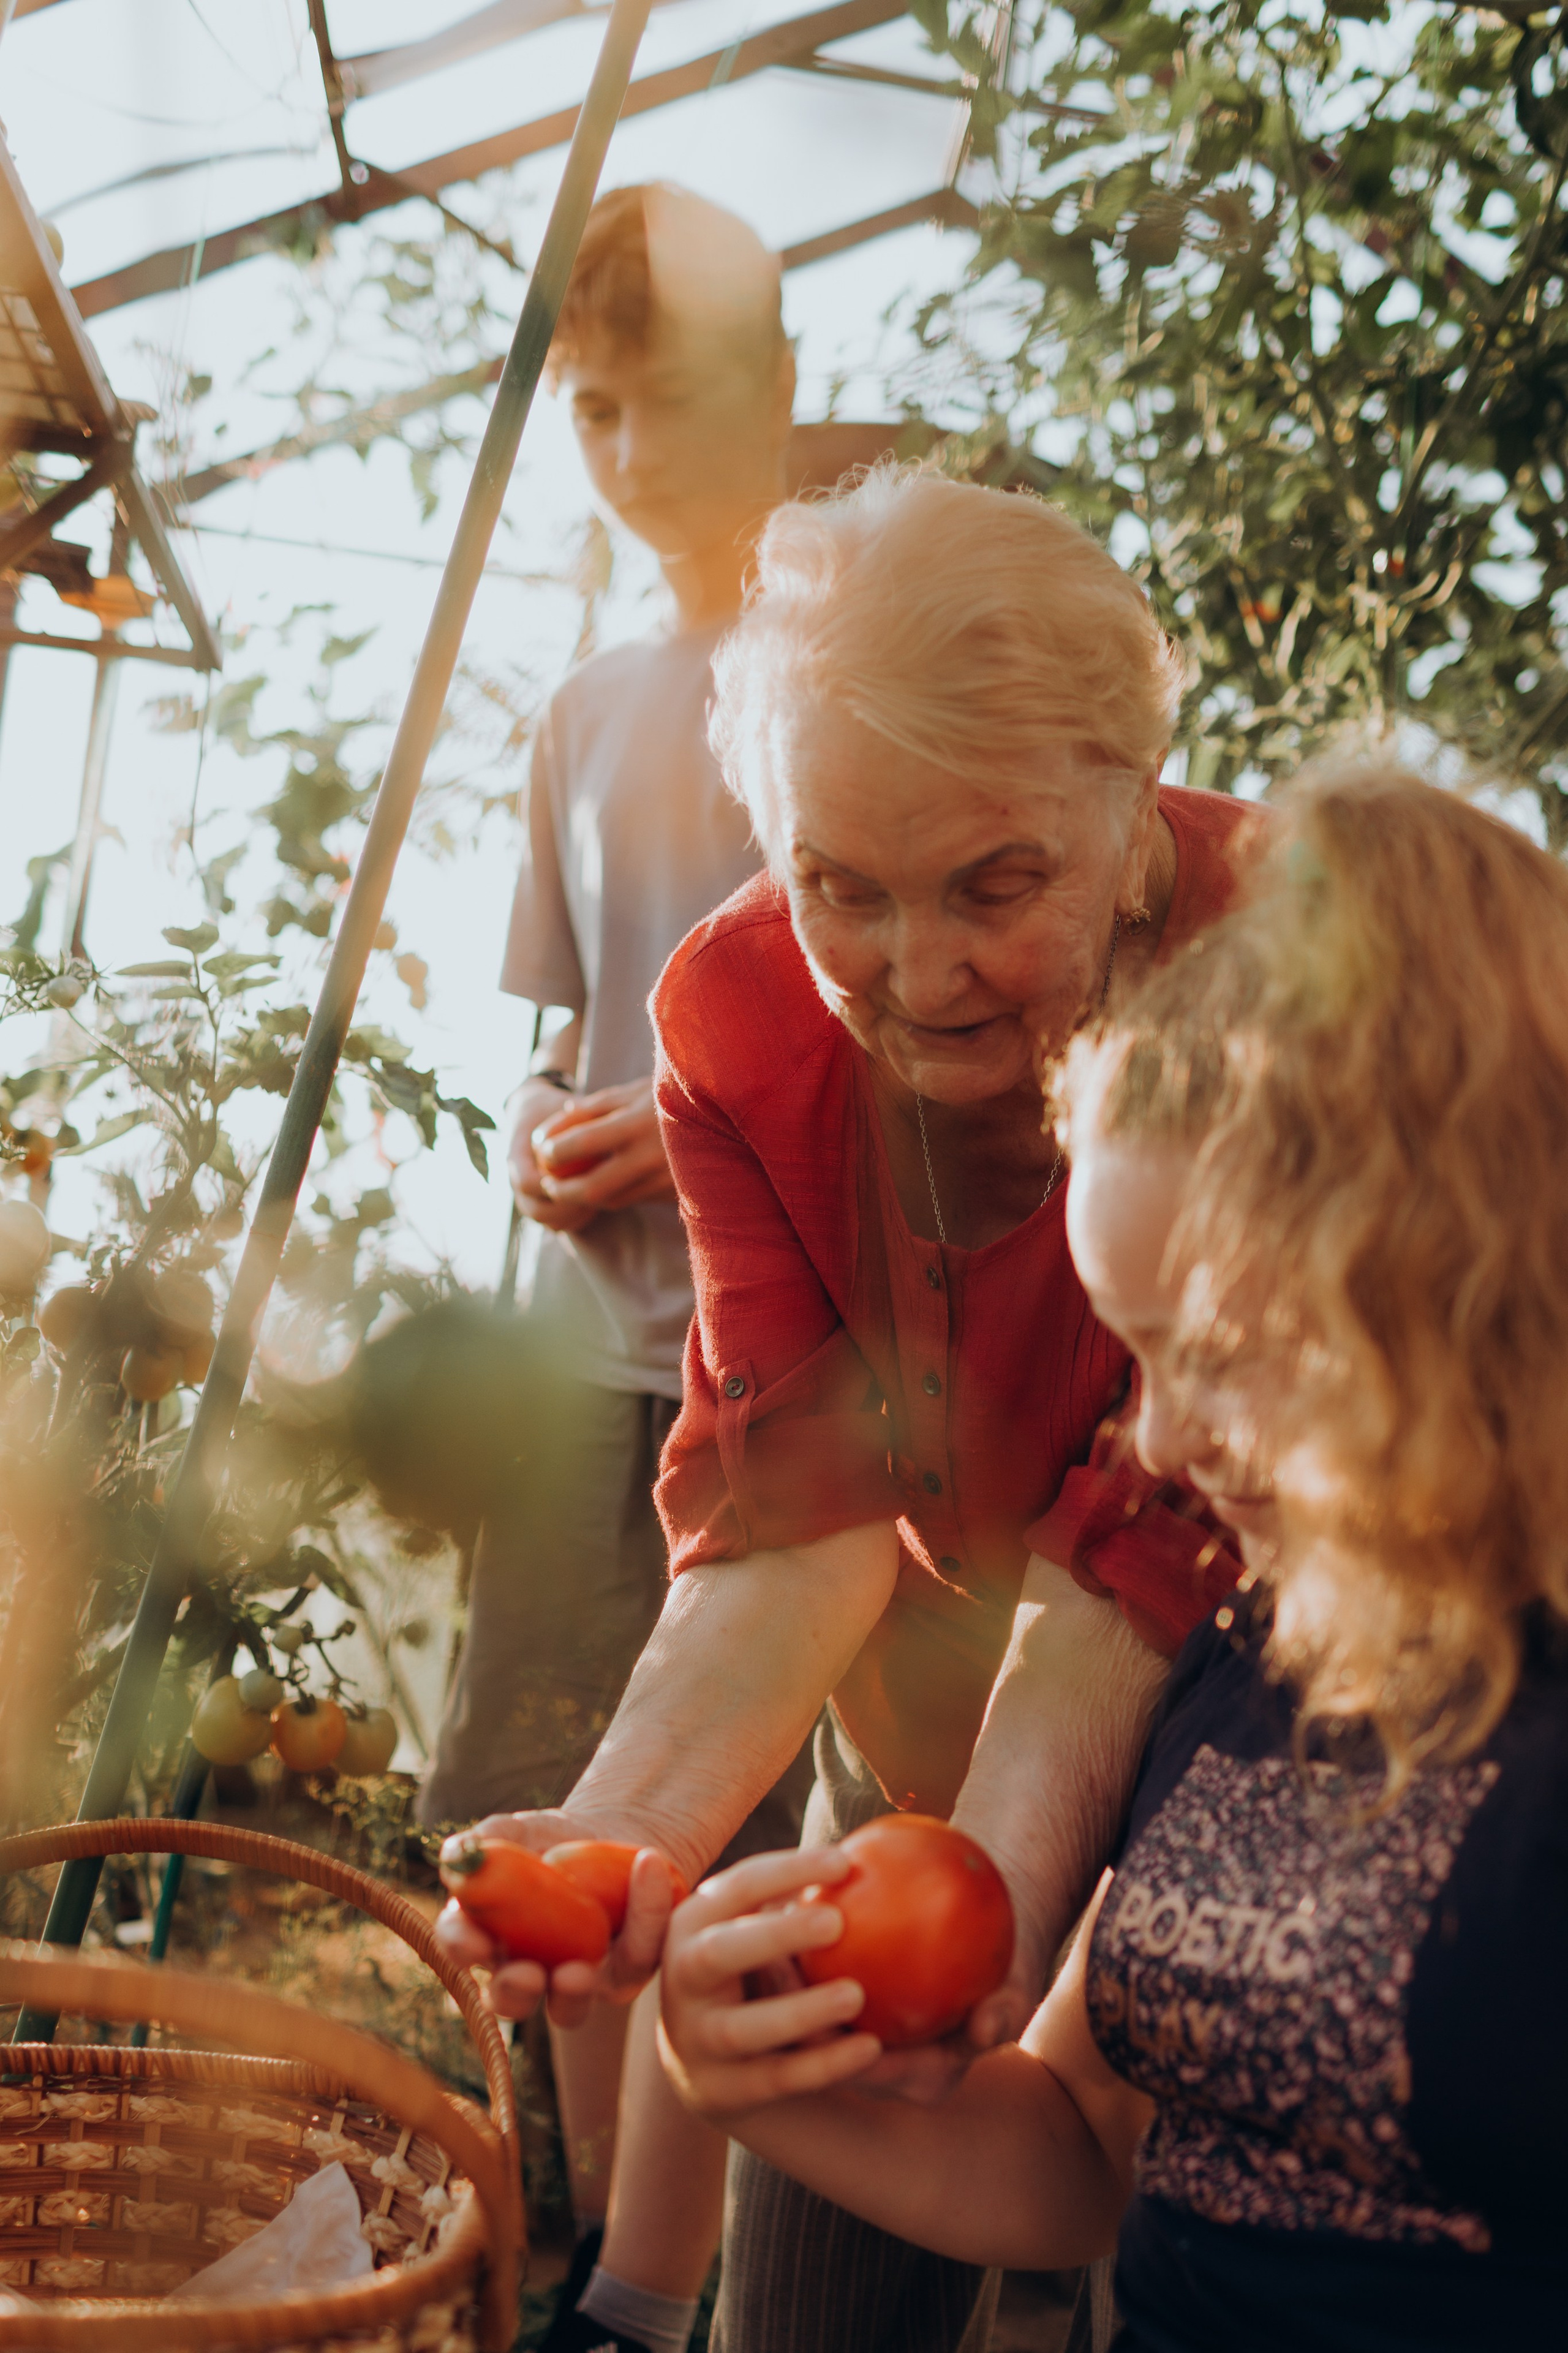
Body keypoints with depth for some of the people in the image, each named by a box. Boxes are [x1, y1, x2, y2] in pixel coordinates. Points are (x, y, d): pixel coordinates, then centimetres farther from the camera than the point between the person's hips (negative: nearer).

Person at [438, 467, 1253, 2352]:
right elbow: (799, 1505, -19)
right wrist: (626, 1826, -35)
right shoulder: (737, 1013, -14)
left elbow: (1141, 1555, -29)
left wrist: (997, 1890, -42)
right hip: (910, 1756, 4)